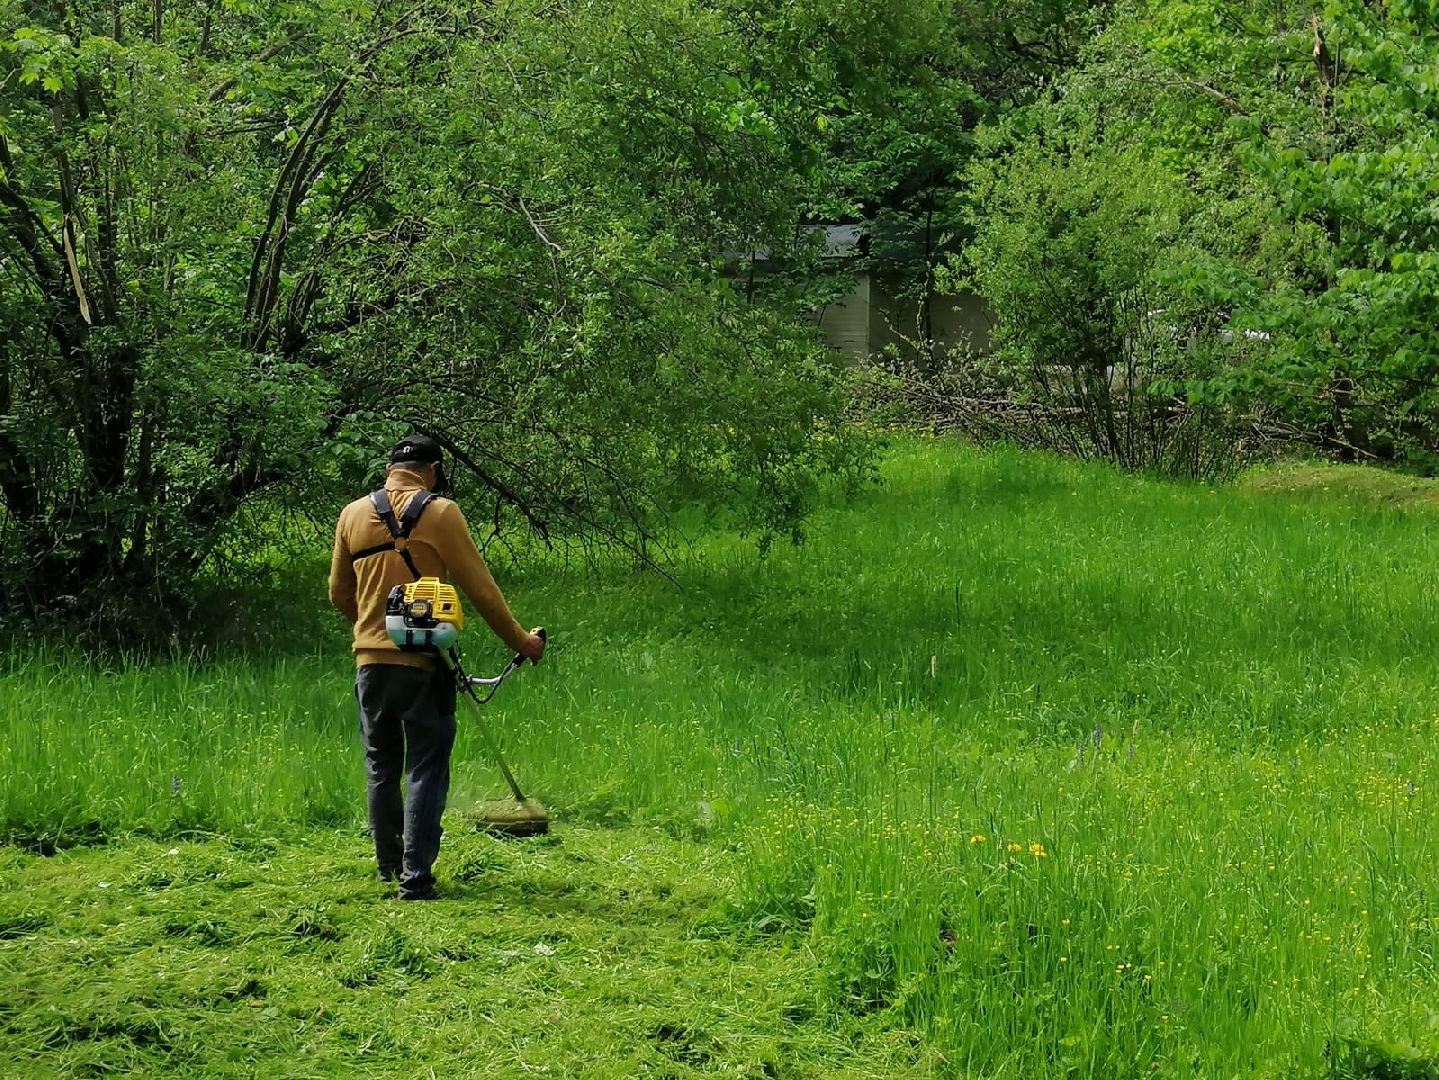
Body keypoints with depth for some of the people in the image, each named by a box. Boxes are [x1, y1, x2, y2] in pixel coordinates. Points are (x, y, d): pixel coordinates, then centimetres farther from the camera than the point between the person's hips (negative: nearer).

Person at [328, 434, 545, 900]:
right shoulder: (439, 513, -8)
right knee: (425, 770, 2)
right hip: (422, 662, -4)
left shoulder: (352, 515, 6)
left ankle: (388, 864, 28)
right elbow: (479, 587, -6)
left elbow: (339, 593, 16)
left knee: (381, 767, 17)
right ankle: (415, 877, -3)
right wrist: (520, 640, 5)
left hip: (370, 660, 4)